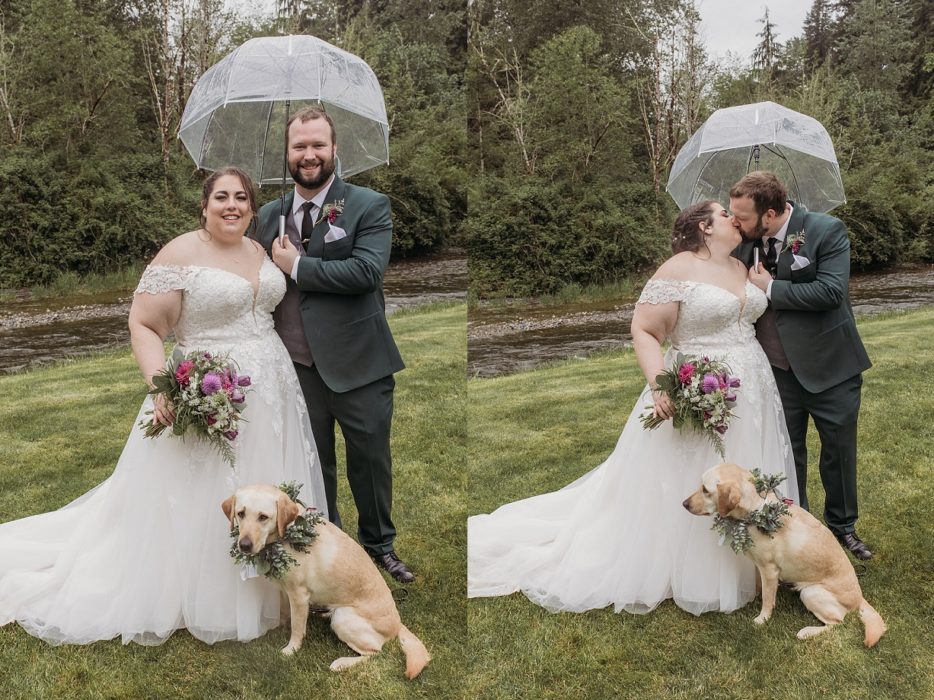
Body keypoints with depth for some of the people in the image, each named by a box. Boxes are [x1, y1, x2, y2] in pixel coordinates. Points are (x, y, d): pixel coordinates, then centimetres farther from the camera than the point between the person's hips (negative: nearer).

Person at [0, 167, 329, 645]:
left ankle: (262, 589, 35)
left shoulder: (258, 251, 8)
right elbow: (143, 325, -14)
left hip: (271, 397, 7)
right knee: (202, 504, 4)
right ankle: (199, 603, 24)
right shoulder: (181, 254, -12)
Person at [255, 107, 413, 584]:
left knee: (371, 458, 11)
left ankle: (379, 543, 33)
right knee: (313, 464, 13)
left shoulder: (369, 206, -5)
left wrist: (297, 266, -15)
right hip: (298, 366, 3)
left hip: (358, 363, -3)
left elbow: (367, 271, -20)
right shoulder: (270, 215, 9)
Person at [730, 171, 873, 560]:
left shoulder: (827, 231, -15)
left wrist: (770, 288, -21)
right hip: (777, 368, 3)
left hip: (829, 365, -2)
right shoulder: (744, 240, -4)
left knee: (839, 448, 13)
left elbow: (831, 291, -25)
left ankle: (842, 527, 34)